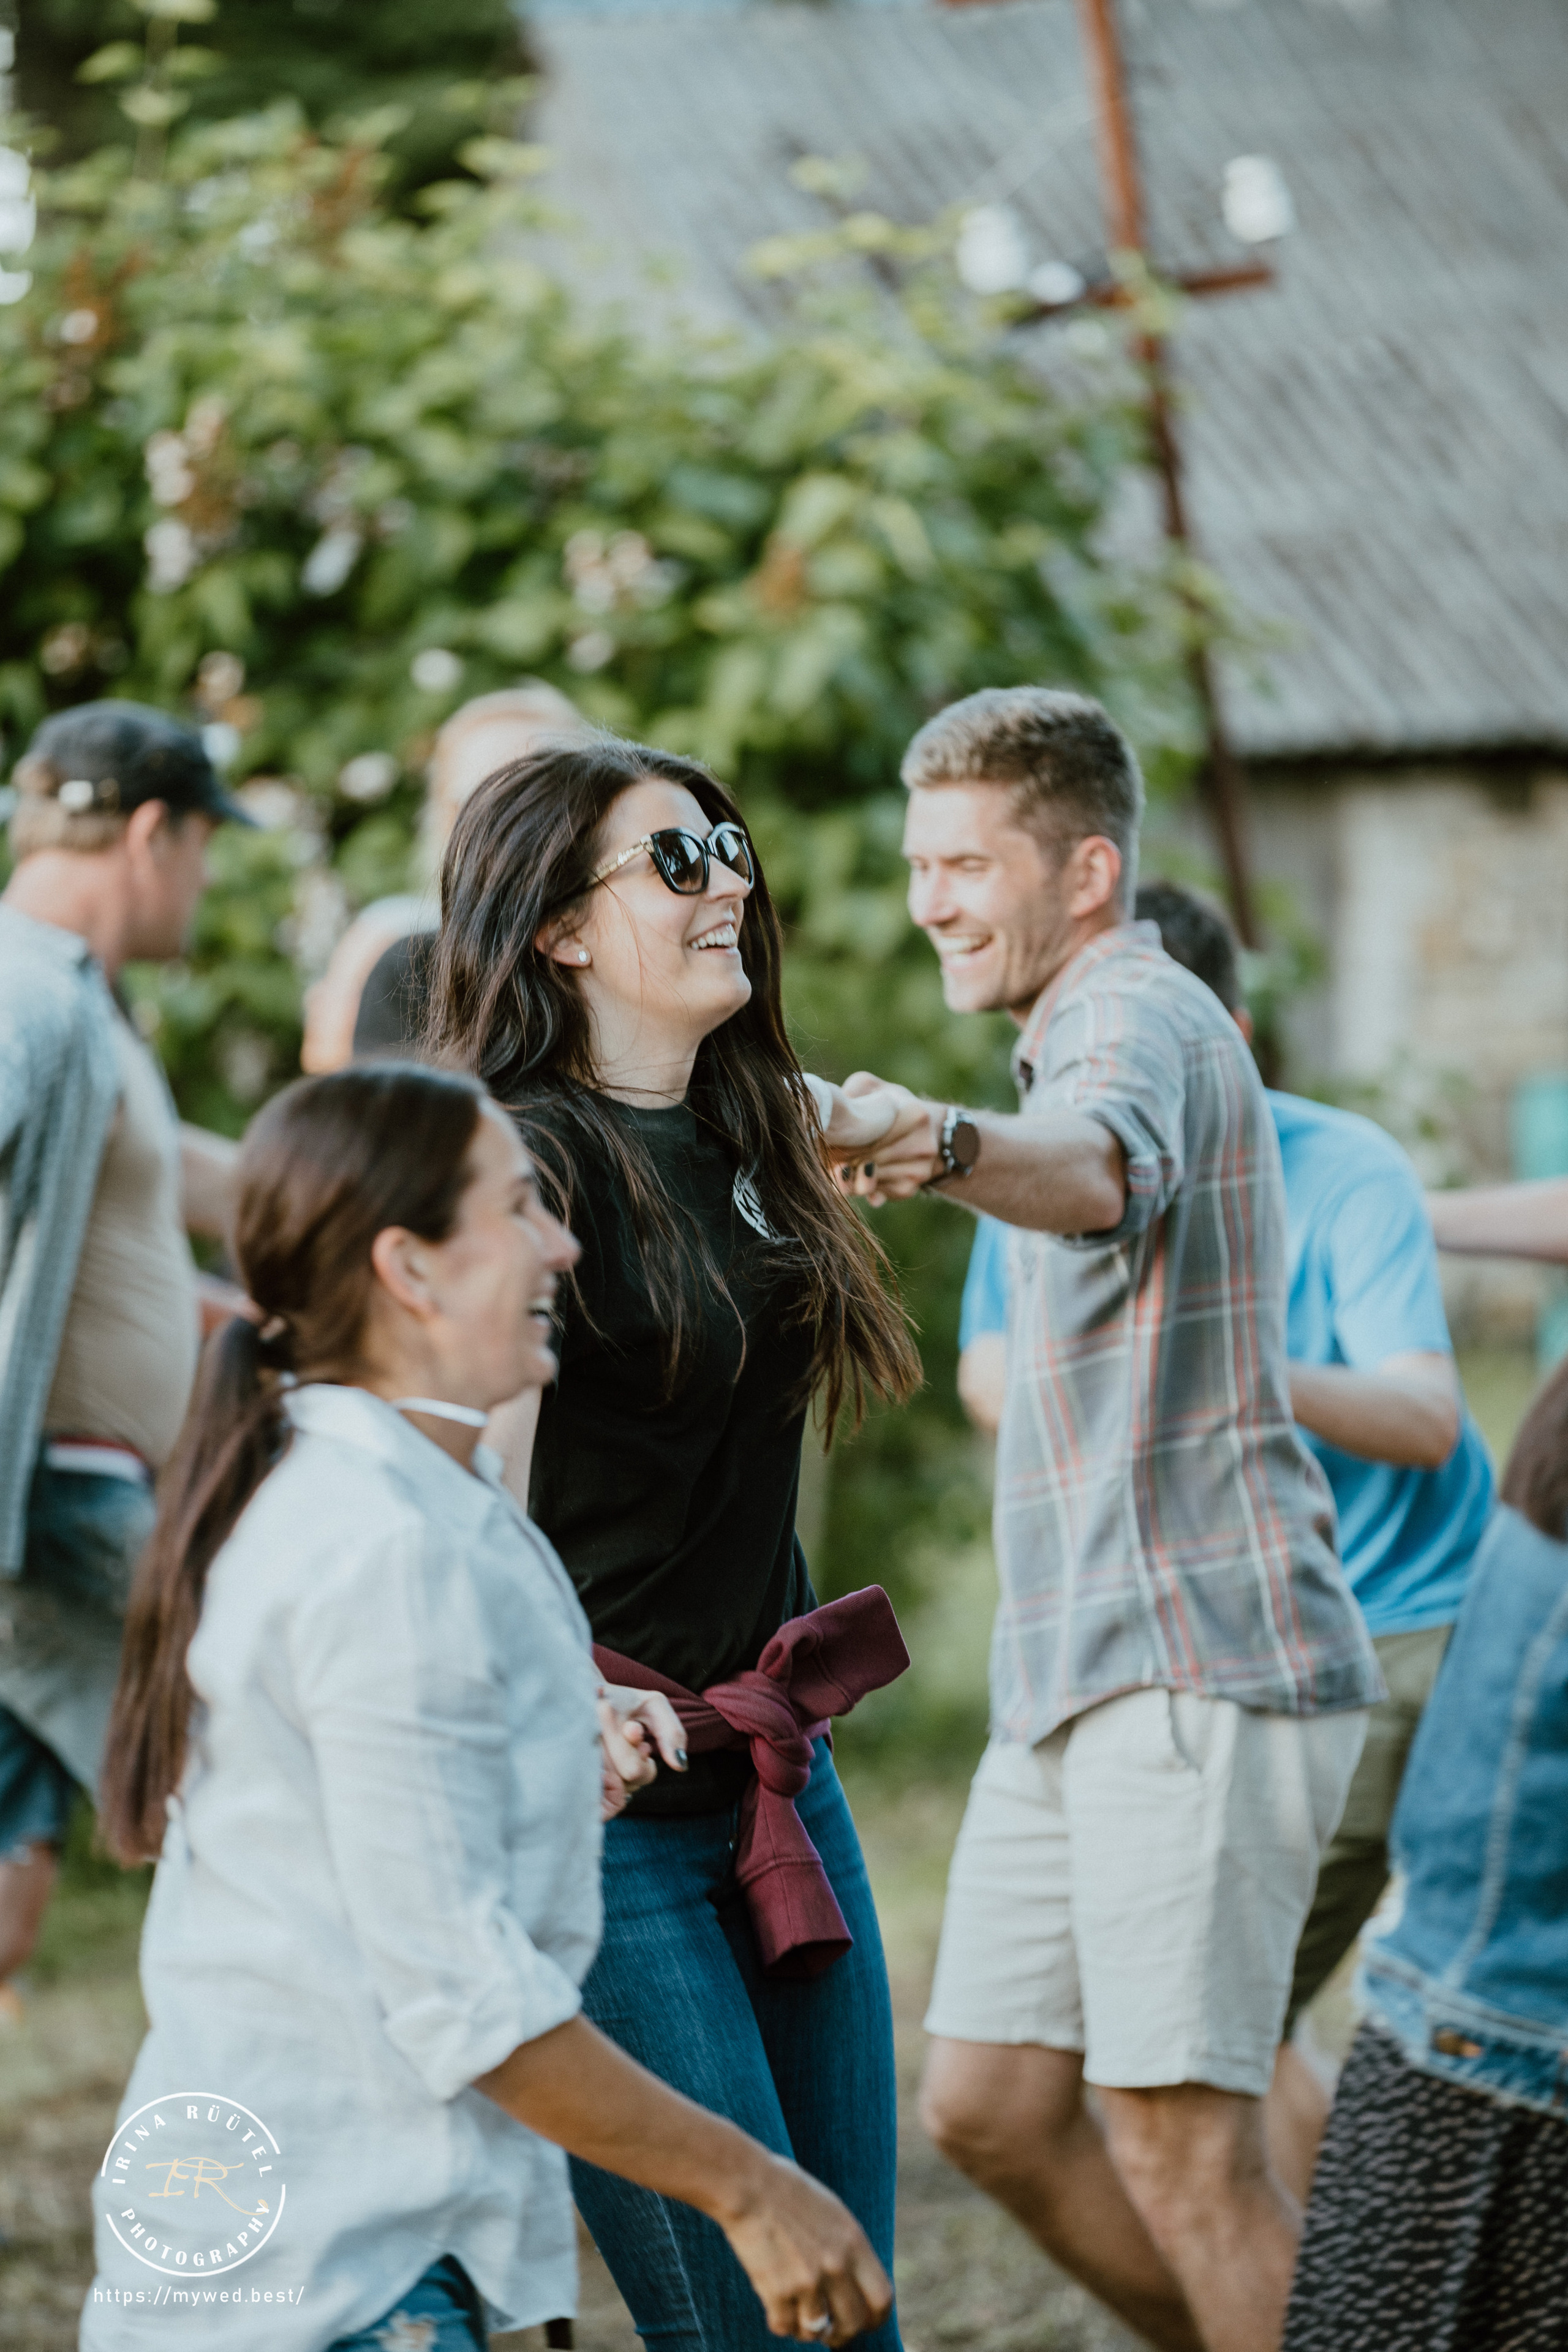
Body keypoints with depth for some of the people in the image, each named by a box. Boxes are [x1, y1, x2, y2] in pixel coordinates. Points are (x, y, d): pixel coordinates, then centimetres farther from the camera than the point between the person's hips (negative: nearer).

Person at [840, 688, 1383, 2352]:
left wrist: (947, 1150, -56)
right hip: (1080, 1673, 10)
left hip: (1198, 1668, -10)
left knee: (1177, 2128, -13)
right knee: (987, 2106, 7)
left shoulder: (1140, 1016, -10)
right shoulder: (1085, 1037, 24)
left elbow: (1100, 1168, -36)